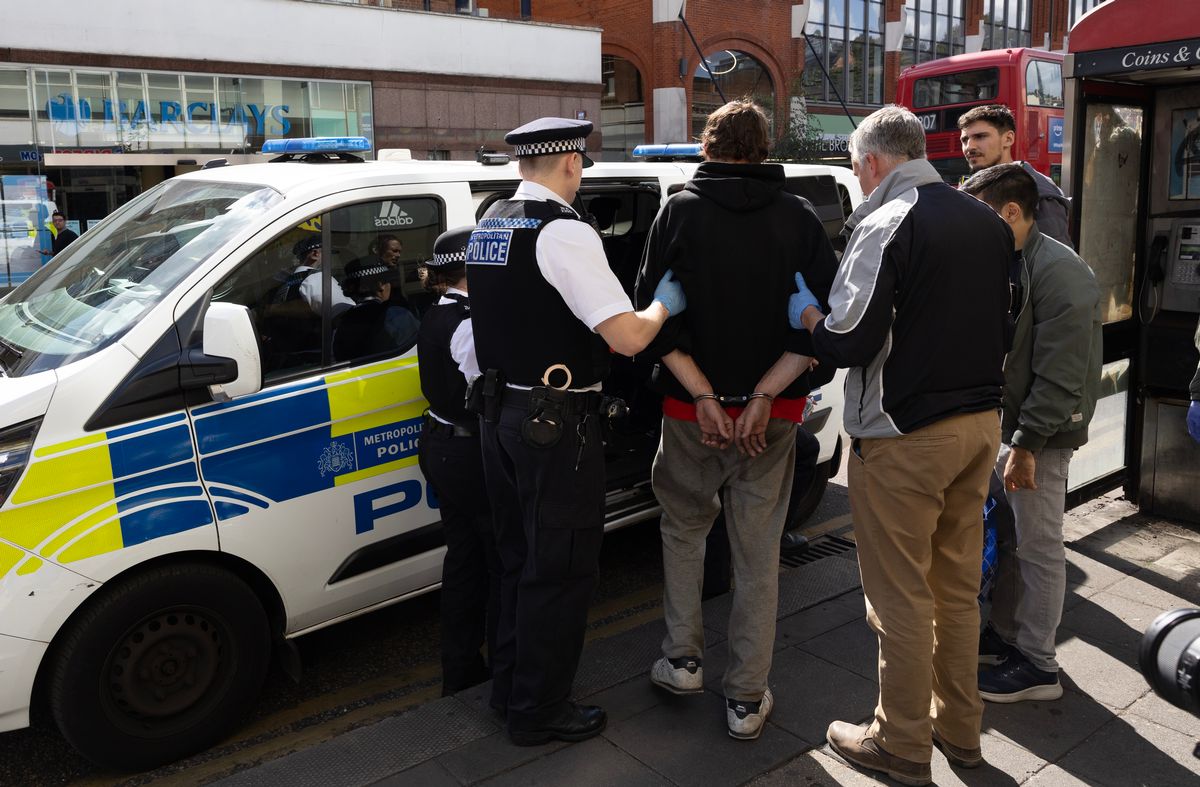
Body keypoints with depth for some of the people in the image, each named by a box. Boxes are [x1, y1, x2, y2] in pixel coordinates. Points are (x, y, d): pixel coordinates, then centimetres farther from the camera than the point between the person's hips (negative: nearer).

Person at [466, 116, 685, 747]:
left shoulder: (489, 224, 10)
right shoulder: (564, 232, -18)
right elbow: (629, 337, -22)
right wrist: (665, 304, -4)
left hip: (500, 412, 9)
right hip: (556, 424, -9)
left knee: (519, 558, 22)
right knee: (559, 571, 6)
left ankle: (511, 685, 38)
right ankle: (539, 712, 21)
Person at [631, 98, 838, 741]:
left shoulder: (680, 211, -3)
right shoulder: (799, 218, 1)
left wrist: (703, 395, -13)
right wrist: (764, 396, -12)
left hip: (691, 408, -1)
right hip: (772, 414, 1)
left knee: (683, 527, 21)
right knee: (757, 550, 10)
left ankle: (683, 661, 26)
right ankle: (745, 700, 17)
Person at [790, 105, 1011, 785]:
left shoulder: (887, 226, -15)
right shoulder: (990, 222, 9)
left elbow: (849, 344, -19)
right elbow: (1003, 326, 17)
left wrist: (806, 313, -1)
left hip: (905, 436, -8)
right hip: (980, 423, 8)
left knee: (901, 597, 5)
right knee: (958, 587, 18)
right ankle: (960, 728, 32)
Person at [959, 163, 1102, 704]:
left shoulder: (1059, 272, -19)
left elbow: (1060, 374, -22)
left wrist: (1027, 444, -21)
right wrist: (1009, 435, 14)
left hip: (1043, 434, -9)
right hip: (1007, 425, 9)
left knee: (1038, 548, 1)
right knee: (1007, 537, 18)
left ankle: (1037, 666, 14)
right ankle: (1004, 634, 32)